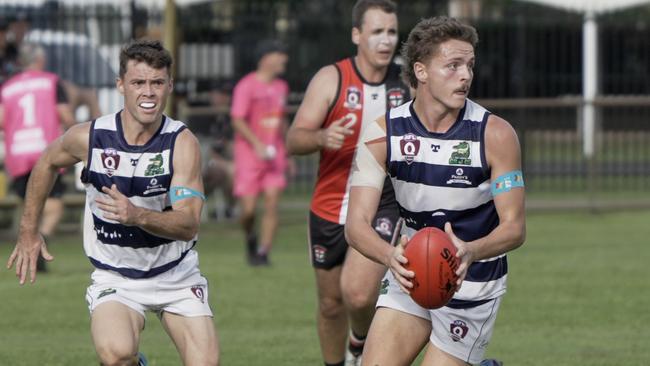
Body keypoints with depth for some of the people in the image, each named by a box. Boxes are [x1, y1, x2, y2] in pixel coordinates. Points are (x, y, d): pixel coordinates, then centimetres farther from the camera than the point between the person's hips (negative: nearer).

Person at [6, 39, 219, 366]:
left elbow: (188, 225, -25)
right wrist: (28, 231, 15)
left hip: (176, 274, 1)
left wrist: (138, 216, -43)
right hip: (114, 277, -1)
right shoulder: (89, 137, -13)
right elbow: (47, 163, 11)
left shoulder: (182, 143, -16)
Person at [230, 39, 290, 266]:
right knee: (248, 209, -5)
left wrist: (287, 153, 23)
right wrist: (257, 145, -24)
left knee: (272, 203, -8)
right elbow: (238, 120, -13)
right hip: (249, 153, -5)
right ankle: (250, 238, 25)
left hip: (274, 154, 5)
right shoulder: (246, 86, -8)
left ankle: (263, 253, -5)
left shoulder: (281, 87, 13)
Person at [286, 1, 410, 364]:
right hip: (329, 209, 1)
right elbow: (294, 140, -15)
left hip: (381, 207, -1)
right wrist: (322, 137, -36)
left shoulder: (406, 83, -2)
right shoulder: (332, 79, -8)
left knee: (358, 293, -22)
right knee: (331, 303, 12)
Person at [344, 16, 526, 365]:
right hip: (409, 274, 2)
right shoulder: (382, 134, -11)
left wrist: (470, 252, -37)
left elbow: (515, 227, -15)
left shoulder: (495, 135, -16)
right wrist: (390, 255, -38)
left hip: (472, 283, -2)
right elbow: (357, 222, -16)